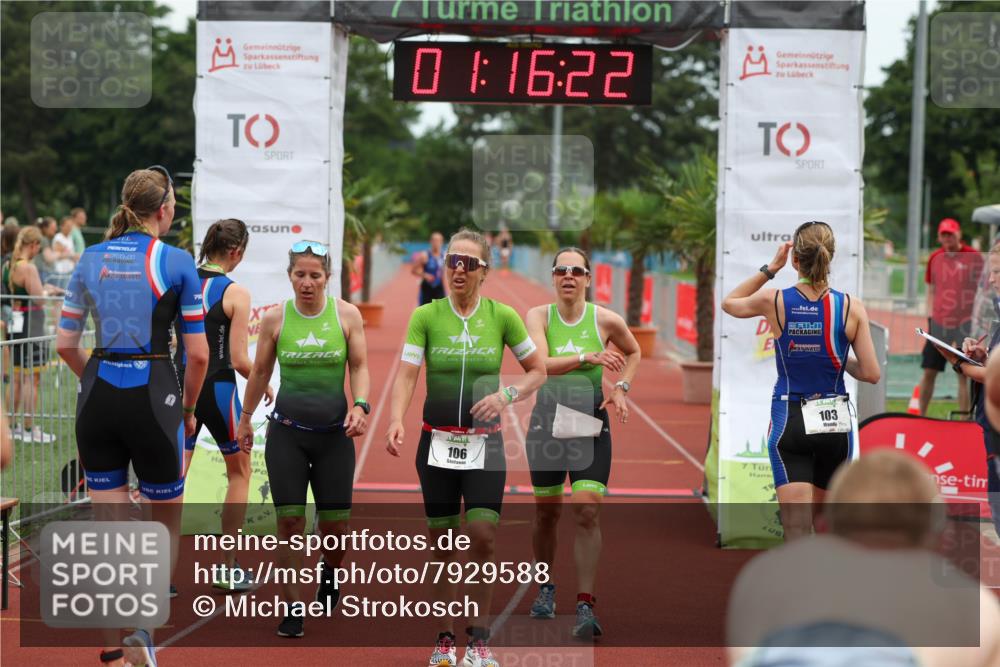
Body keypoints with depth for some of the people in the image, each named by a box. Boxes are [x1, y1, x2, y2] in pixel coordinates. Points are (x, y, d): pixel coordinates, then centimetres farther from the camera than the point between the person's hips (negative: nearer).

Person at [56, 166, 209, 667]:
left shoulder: (91, 258, 6)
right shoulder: (176, 262, -6)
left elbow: (65, 344, 8)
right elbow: (198, 354, -6)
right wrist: (188, 408, 9)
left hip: (98, 397, 4)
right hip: (152, 395, -4)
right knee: (166, 524, 14)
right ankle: (142, 624, -4)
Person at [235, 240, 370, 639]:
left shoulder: (347, 314, -2)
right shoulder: (275, 319, -1)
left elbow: (359, 367, 2)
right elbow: (260, 371, 12)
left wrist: (360, 405, -15)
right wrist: (246, 418, 19)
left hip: (334, 431, 0)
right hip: (287, 431, 0)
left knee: (335, 524, 3)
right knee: (290, 521, -6)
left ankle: (330, 571, 37)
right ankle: (294, 608, 3)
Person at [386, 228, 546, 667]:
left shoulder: (502, 316, -1)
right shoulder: (425, 316, -2)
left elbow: (538, 370, 8)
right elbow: (407, 373, -10)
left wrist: (506, 396, -11)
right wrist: (396, 421, -28)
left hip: (484, 443, -1)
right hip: (437, 442, 1)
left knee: (482, 535, -11)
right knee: (441, 543, 4)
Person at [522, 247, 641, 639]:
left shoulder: (606, 320, -3)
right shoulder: (539, 316, -5)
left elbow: (633, 352, 18)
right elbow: (539, 364, -23)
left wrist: (621, 388, 3)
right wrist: (588, 357, -33)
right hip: (547, 421, 1)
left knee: (587, 513, -12)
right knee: (546, 514, 11)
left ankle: (585, 606, -12)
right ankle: (546, 588, 35)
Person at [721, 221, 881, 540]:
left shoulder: (775, 302, -7)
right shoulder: (851, 307, -7)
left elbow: (729, 302, 14)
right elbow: (871, 373, -5)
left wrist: (770, 268, 14)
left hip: (789, 421, -2)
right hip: (835, 422, 2)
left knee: (797, 529, -6)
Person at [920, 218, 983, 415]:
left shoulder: (973, 256, -3)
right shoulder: (935, 258, 7)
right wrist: (930, 317, 5)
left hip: (965, 323, -3)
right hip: (939, 323, 3)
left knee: (964, 373, -2)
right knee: (929, 371, 5)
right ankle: (921, 416, 16)